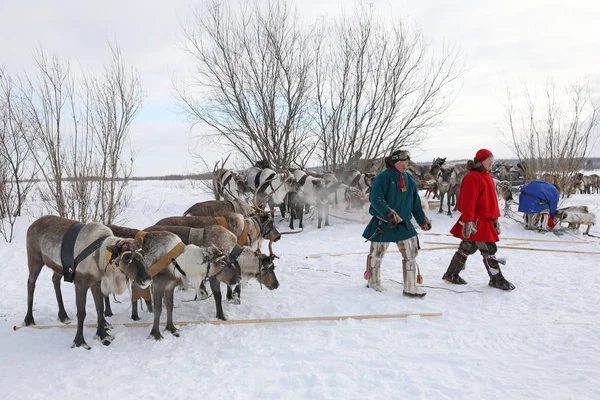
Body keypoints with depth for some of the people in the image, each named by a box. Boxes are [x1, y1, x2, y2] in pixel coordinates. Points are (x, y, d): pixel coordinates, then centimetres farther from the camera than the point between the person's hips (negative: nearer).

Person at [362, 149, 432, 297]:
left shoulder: (409, 179, 9)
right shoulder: (383, 177, -13)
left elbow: (416, 203, 17)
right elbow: (375, 199, -22)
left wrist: (422, 220, 19)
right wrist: (389, 212, -34)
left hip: (403, 223, 6)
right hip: (383, 223, -5)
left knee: (410, 254, 0)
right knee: (377, 254, 9)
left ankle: (410, 287, 9)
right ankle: (374, 282, 30)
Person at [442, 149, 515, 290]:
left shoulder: (486, 176, 15)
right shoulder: (472, 177, -16)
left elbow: (491, 200, 21)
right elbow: (468, 202, -22)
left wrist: (495, 219, 23)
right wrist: (468, 222, -25)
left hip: (485, 221, 10)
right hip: (476, 222, -10)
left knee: (467, 248, 14)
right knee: (489, 250, -2)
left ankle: (451, 274, 23)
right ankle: (497, 280, 11)